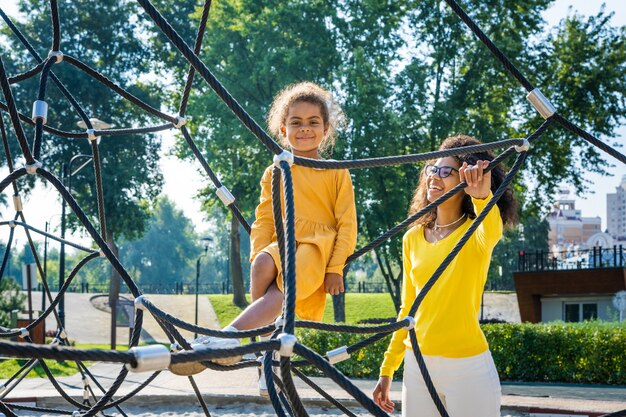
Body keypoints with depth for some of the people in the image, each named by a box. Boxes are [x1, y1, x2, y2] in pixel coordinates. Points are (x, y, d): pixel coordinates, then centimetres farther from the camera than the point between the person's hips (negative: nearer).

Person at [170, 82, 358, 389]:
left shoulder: (336, 174, 7)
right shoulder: (275, 173, 15)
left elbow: (347, 225, 3)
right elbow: (263, 220, 11)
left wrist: (336, 268, -7)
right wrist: (259, 256, -7)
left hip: (317, 248, -3)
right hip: (282, 242, 3)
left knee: (281, 293, -33)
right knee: (263, 266, -34)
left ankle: (228, 335, -46)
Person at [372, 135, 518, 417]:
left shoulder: (475, 232, -6)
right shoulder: (413, 239, 7)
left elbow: (492, 230, -31)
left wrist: (483, 197, -53)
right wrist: (387, 370, 14)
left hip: (468, 366, -4)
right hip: (417, 364, 4)